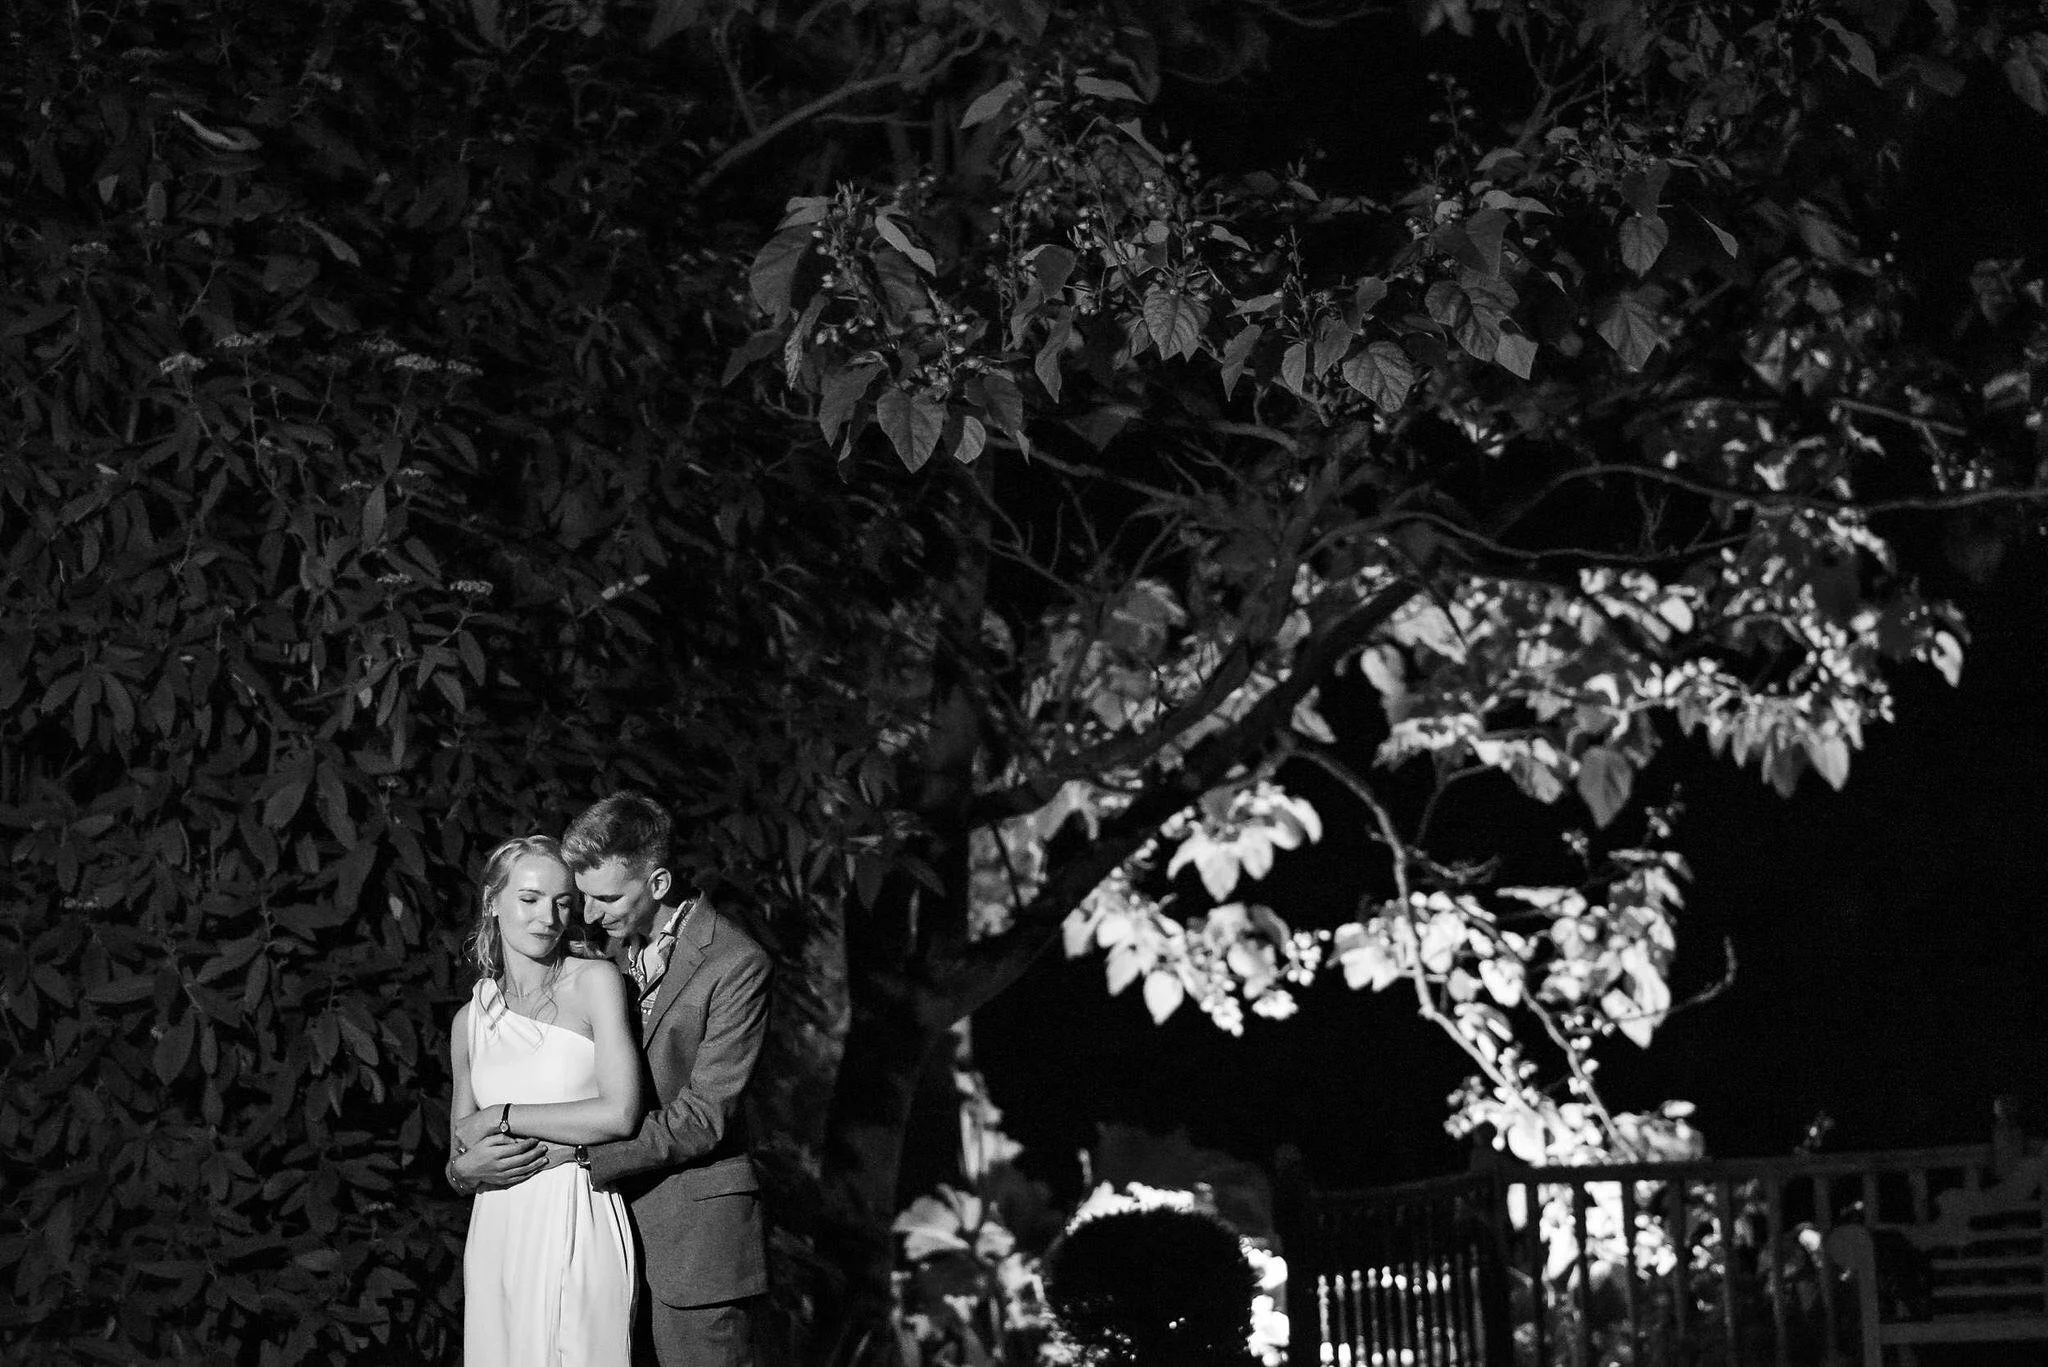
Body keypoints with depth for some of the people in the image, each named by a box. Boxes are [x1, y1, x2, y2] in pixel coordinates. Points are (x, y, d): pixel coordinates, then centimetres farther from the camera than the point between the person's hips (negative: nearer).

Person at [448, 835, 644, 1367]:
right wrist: (471, 1167, -7)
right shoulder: (470, 1021, 10)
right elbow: (456, 1168, 16)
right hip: (497, 1239, 4)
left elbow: (620, 1114, -14)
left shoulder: (596, 982, -2)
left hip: (578, 1232, -4)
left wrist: (502, 1118, -7)